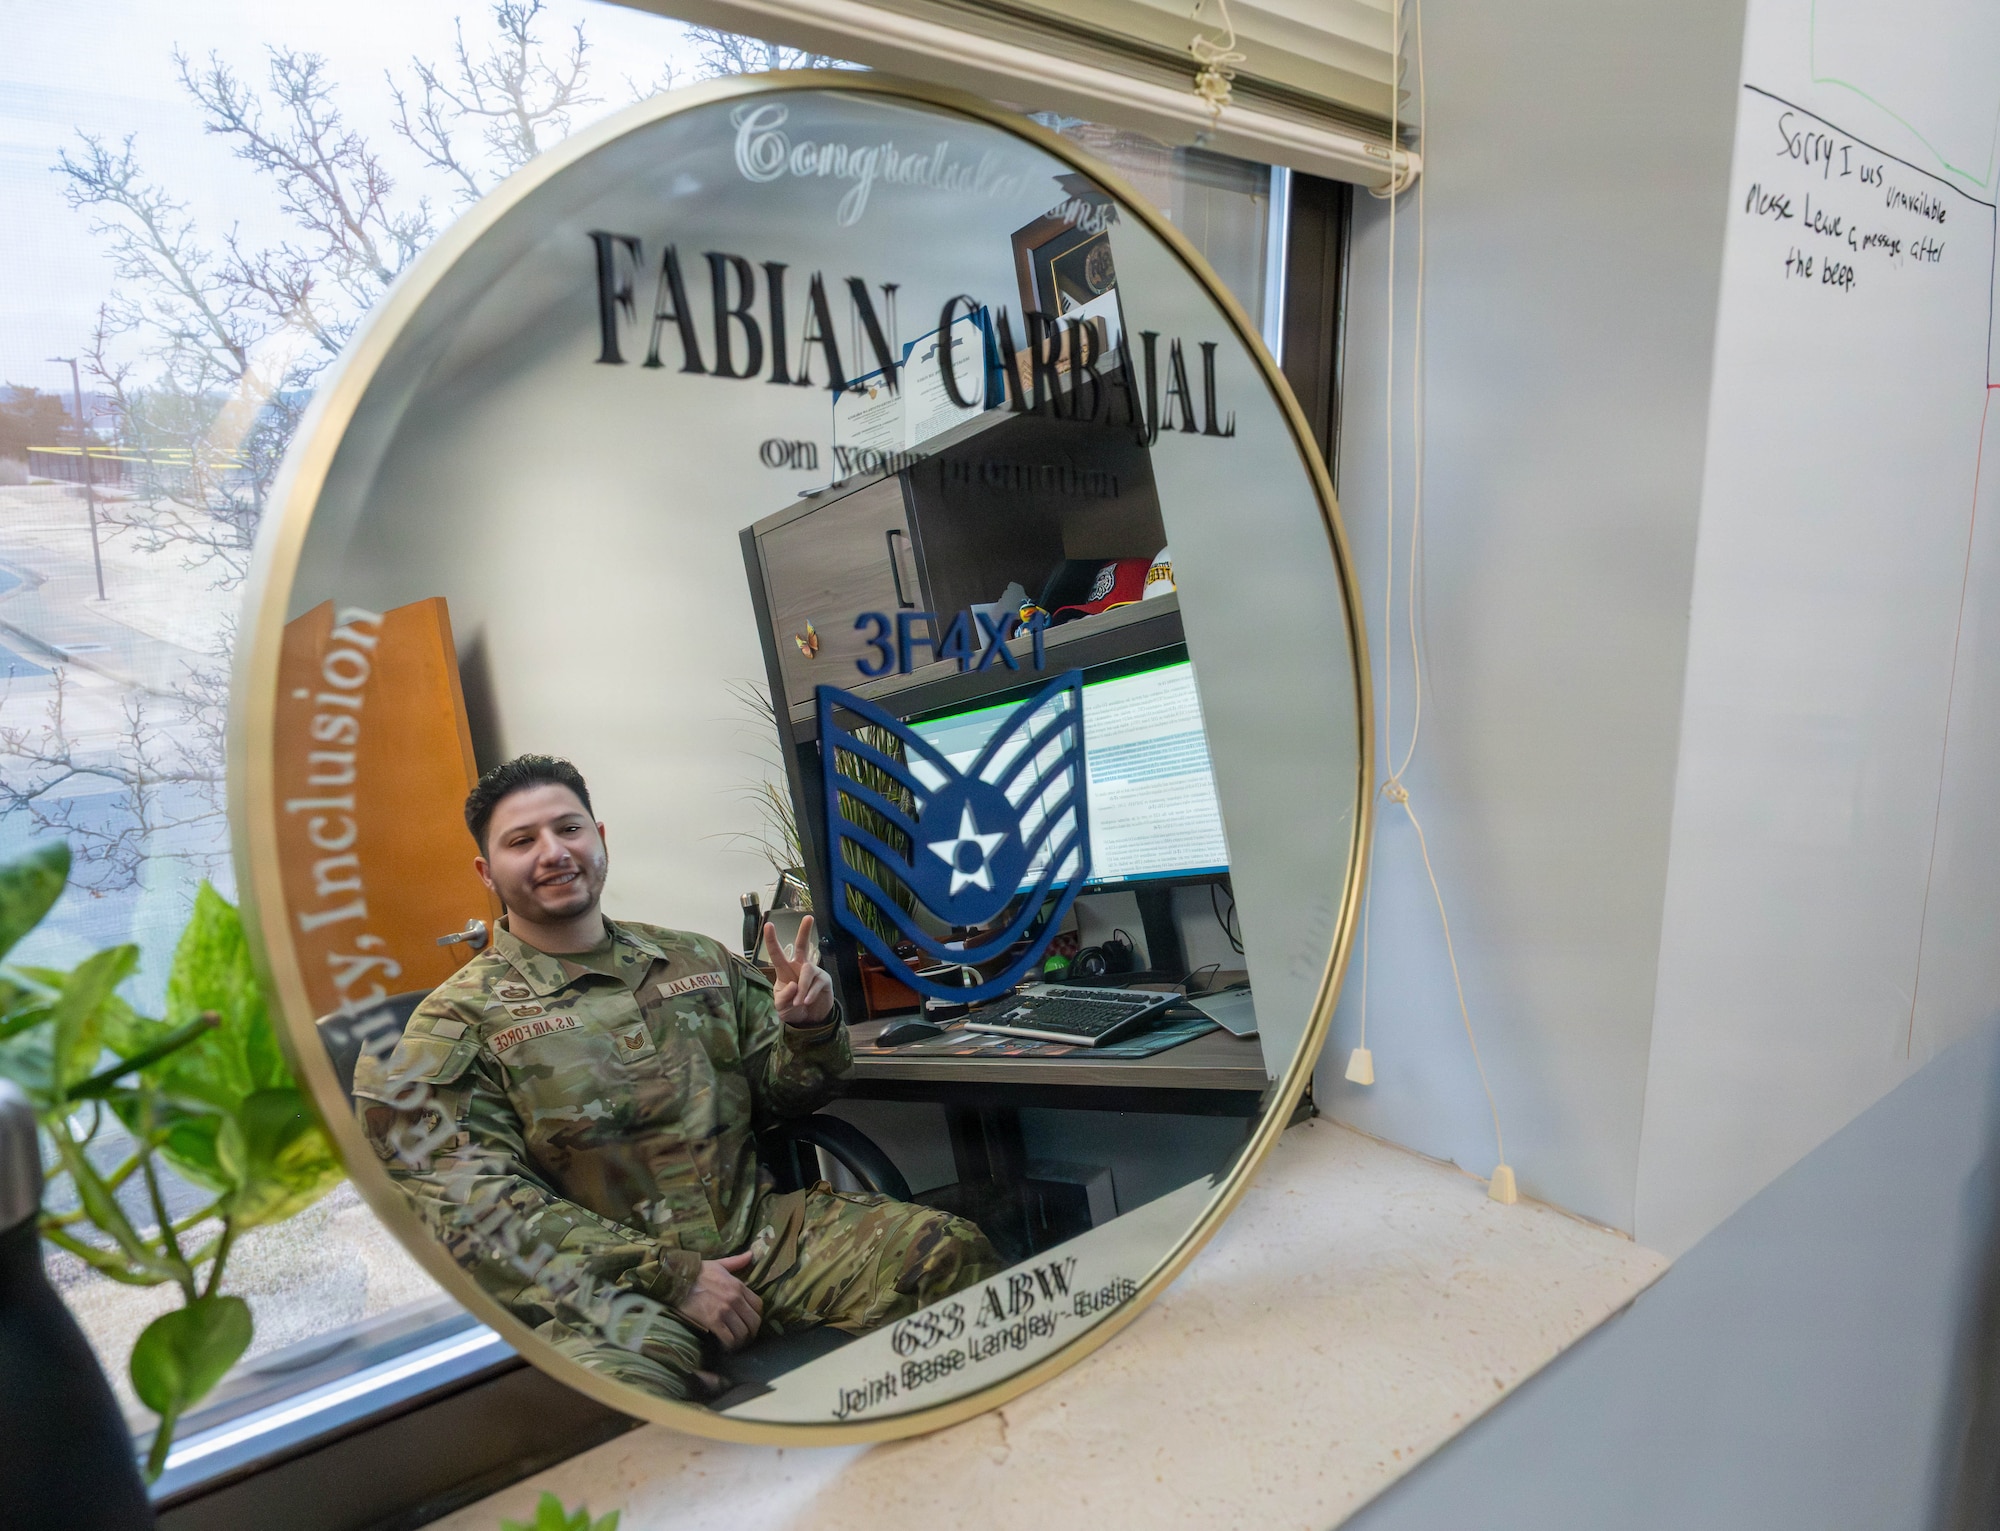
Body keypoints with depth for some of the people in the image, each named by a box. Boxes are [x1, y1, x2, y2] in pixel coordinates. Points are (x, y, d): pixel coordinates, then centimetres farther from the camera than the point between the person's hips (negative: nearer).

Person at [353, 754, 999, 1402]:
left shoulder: (698, 960, 13)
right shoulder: (458, 1022, 1)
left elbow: (783, 1093, 19)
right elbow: (479, 1206, -8)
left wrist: (809, 1029, -6)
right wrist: (671, 1277, -15)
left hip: (762, 1229, 4)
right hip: (603, 1285, -3)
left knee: (951, 1252, -17)